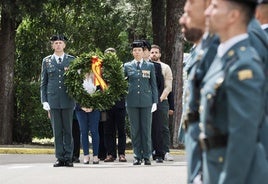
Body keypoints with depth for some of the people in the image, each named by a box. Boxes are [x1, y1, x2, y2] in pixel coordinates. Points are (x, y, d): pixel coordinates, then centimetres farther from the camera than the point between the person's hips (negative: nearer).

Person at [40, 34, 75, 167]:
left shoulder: (72, 60, 8)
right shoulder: (47, 61, 11)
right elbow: (43, 82, 10)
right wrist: (44, 100, 3)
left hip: (67, 100, -1)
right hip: (53, 100, 1)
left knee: (68, 130, 0)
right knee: (57, 131, 1)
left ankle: (68, 158, 3)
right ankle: (60, 158, 4)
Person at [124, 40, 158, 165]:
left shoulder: (150, 66, 9)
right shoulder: (127, 66, 9)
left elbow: (154, 85, 9)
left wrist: (155, 101, 3)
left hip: (146, 101, 0)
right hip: (132, 102, 0)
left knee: (146, 129, -1)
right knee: (135, 130, 1)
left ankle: (147, 156, 3)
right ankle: (137, 156, 5)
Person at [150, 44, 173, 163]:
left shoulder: (165, 68, 9)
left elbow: (168, 87, 3)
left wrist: (160, 98, -9)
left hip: (161, 101, -2)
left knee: (162, 129, -7)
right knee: (149, 128, 0)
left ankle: (160, 154, -8)